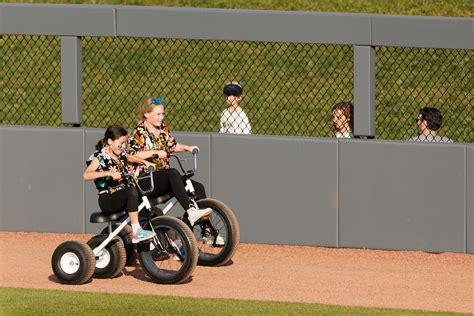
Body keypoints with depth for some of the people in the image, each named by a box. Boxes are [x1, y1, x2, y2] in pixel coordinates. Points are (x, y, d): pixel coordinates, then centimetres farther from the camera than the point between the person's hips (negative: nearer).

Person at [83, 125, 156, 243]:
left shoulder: (121, 155, 11)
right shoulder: (100, 157, -11)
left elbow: (132, 158, 35)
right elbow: (86, 175, -27)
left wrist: (146, 162, 17)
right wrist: (109, 173, -37)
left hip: (123, 196, 8)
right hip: (107, 200, -8)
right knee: (132, 192, -32)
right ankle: (136, 231, -35)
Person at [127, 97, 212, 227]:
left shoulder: (163, 129, 15)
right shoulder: (138, 132, -8)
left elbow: (172, 145, 26)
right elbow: (131, 155, -21)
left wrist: (187, 148, 8)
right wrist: (155, 153, -26)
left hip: (164, 179, 8)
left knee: (198, 187, -8)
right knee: (173, 173, -37)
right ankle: (191, 212, -48)